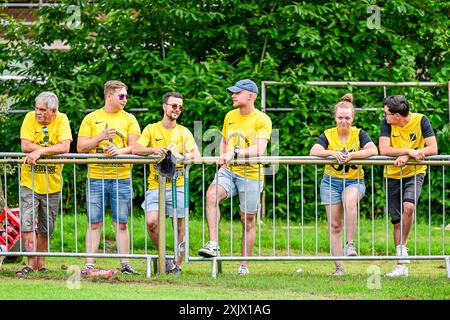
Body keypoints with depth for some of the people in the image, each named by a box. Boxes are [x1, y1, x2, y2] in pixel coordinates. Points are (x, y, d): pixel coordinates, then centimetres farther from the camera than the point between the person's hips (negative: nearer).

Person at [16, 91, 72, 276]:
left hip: (51, 184, 1)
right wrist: (52, 149, -15)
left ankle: (40, 263, 22)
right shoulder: (30, 118, -6)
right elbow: (25, 146, -16)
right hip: (29, 182, -1)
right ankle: (31, 263, -5)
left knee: (45, 229, 10)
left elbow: (65, 147, -19)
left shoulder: (61, 120, -6)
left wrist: (39, 151, -25)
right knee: (26, 225, -10)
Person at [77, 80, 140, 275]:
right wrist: (101, 137, -12)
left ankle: (125, 264, 6)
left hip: (121, 179, 1)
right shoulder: (91, 119, 6)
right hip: (96, 178, -1)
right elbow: (80, 147, 1)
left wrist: (121, 151, -18)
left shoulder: (129, 119, 9)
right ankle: (89, 264, 0)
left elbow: (135, 147, 2)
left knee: (121, 223, 3)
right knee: (94, 223, -1)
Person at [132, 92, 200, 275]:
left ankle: (177, 264, 9)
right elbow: (136, 149, -6)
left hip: (178, 185, 1)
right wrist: (154, 150, -25)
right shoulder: (151, 129, 7)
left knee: (179, 225, 0)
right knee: (151, 221, -17)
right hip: (155, 186, -1)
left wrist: (182, 156, -28)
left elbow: (196, 154, -6)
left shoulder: (183, 132, 9)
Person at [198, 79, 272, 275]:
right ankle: (213, 245, -32)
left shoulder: (262, 120, -9)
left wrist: (234, 153, -34)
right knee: (212, 194, -27)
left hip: (251, 176, -4)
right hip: (228, 171, 4)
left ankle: (244, 265, 16)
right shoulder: (230, 116, 10)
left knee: (248, 221, 4)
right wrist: (223, 160, 8)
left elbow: (259, 149, -22)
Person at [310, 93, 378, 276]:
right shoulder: (328, 135, 1)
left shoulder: (359, 134, -1)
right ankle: (339, 267, 4)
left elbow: (373, 150, -16)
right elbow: (314, 151, -15)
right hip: (331, 182, 2)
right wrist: (332, 153, -32)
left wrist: (352, 155, -27)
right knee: (334, 226, -1)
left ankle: (350, 244, -32)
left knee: (350, 201, -37)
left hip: (354, 181, -2)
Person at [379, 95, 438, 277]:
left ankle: (403, 247, -12)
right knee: (397, 221, 3)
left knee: (408, 206, -29)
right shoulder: (387, 124, -9)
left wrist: (406, 156, -25)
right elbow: (384, 150, -18)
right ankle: (401, 265, 9)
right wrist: (409, 151, -29)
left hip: (414, 173, -2)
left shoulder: (420, 121, -13)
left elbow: (433, 149, -17)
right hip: (393, 175, 2)